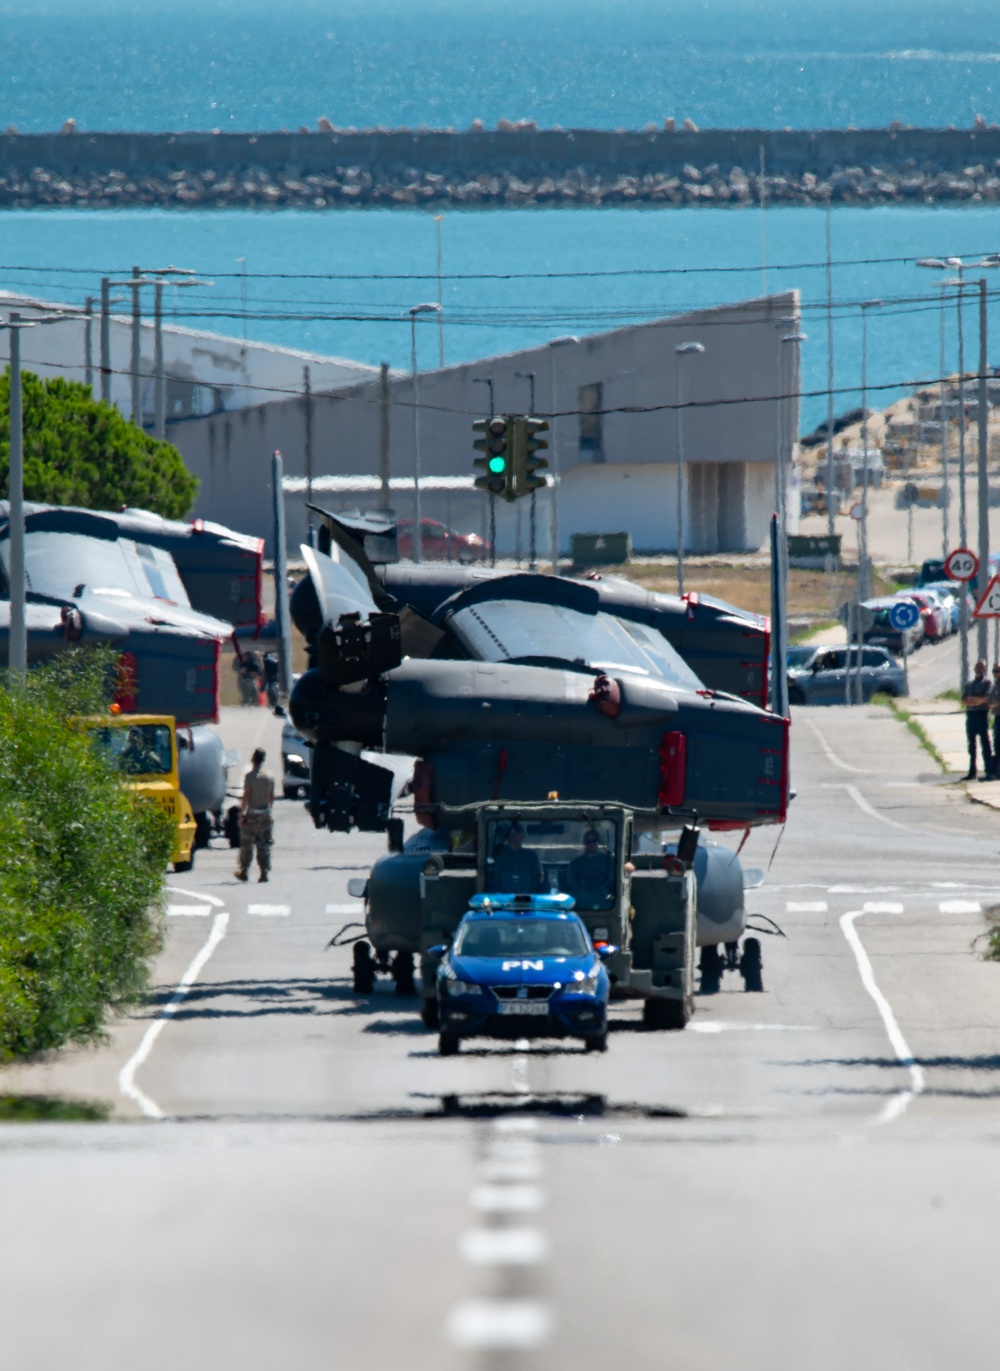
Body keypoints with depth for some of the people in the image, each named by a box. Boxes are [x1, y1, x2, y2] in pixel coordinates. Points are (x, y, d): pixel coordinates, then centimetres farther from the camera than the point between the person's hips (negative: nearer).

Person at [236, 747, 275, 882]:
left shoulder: (250, 776, -11)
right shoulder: (269, 776, 4)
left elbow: (246, 796, -13)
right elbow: (272, 797, 10)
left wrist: (241, 813, -8)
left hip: (252, 814, -4)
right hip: (266, 813, 4)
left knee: (246, 844, 7)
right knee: (264, 844, 5)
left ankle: (243, 871, 13)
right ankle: (264, 872, -1)